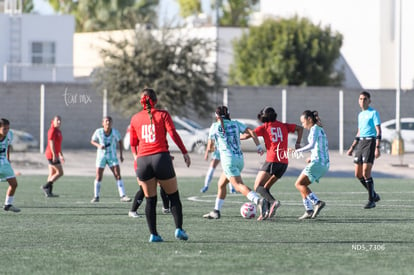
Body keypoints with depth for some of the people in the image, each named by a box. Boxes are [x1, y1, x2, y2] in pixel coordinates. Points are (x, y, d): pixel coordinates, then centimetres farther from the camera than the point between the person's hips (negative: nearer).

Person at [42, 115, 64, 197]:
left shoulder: (58, 131, 16)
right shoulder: (52, 130, -13)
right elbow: (51, 143, -21)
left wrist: (61, 155, 25)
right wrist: (54, 155, -26)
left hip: (55, 155, 10)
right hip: (51, 154, -10)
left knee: (52, 174, 9)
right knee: (60, 172, -10)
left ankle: (48, 193, 10)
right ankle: (45, 186, -9)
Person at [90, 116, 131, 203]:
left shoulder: (115, 132, -12)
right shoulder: (98, 132, -13)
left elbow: (120, 141, 7)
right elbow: (92, 141, 4)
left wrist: (121, 154, 6)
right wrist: (98, 145, -17)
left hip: (112, 156, 0)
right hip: (101, 156, 0)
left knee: (118, 175, -9)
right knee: (98, 177, 0)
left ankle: (122, 196, -8)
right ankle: (96, 197, 15)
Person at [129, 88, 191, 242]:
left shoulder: (135, 119, 12)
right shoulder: (162, 115, 4)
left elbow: (133, 143, 18)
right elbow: (173, 134, -7)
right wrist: (184, 152, -6)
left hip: (142, 161, 3)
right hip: (161, 158, -2)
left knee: (150, 200, 8)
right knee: (173, 196, 7)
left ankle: (153, 234, 3)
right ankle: (178, 228, -5)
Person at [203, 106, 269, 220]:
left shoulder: (215, 126, 5)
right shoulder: (235, 124, 14)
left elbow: (210, 147, 12)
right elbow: (251, 132, 2)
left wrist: (213, 147, 34)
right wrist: (259, 146, 2)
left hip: (228, 159, -6)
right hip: (240, 159, 6)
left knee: (239, 186, -19)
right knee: (221, 184, 22)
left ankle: (259, 200, -43)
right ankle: (216, 211, 26)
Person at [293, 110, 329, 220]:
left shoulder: (315, 129, -5)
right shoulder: (321, 130, 23)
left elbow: (312, 145, -21)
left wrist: (298, 151, -19)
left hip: (317, 162, -9)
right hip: (324, 164, 9)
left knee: (299, 184, -12)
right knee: (302, 185, 13)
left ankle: (317, 202, -25)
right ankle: (309, 211, 4)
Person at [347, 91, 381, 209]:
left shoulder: (373, 113, -5)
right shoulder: (360, 115, 19)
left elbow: (378, 131, -11)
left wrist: (377, 148, -20)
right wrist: (352, 148, 24)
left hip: (370, 142, -8)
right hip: (360, 143, 8)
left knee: (366, 173, -14)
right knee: (358, 175, 5)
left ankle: (371, 201, -5)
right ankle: (374, 195, 19)